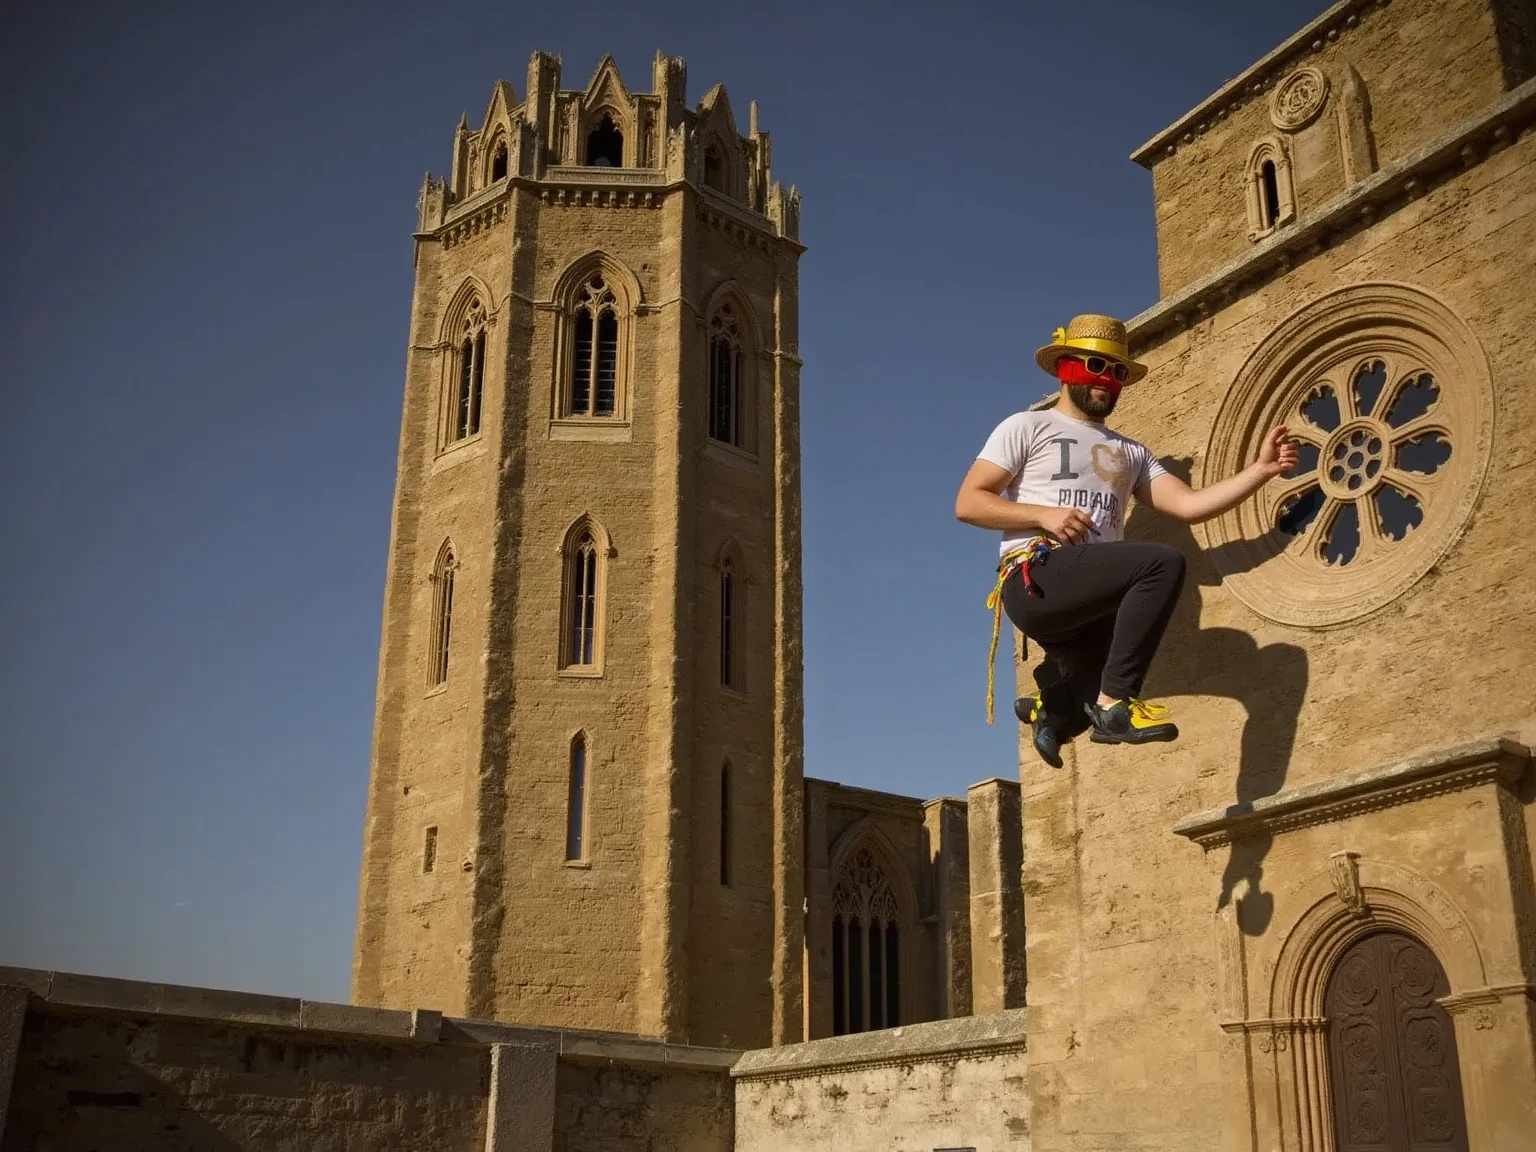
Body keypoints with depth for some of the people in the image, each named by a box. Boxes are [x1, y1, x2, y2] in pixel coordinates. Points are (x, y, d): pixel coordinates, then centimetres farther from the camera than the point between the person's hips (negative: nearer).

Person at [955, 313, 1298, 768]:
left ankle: (1051, 707, 25)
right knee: (1162, 562, -27)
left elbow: (1189, 504, 13)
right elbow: (968, 503, 3)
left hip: (1094, 600, 6)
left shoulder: (1131, 453, 27)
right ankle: (1115, 701, -23)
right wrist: (1043, 514, -11)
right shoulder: (1027, 427, 12)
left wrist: (1262, 469, 1)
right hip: (1036, 580, -6)